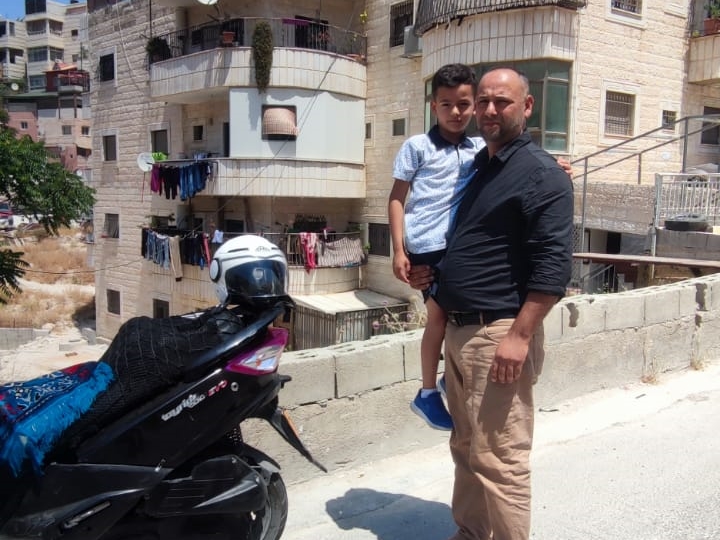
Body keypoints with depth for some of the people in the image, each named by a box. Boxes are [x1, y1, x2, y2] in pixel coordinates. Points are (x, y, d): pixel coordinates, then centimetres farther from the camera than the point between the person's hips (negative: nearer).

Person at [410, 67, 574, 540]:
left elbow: (554, 265, -18)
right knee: (466, 448, 17)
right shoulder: (476, 167, 17)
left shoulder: (542, 174, -9)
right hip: (459, 327, 9)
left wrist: (519, 335, -23)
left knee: (499, 460, -5)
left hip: (501, 332, -9)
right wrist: (434, 272, 11)